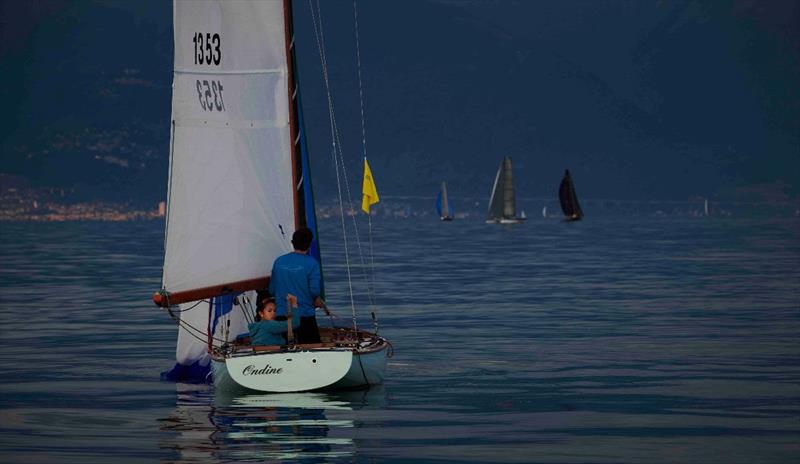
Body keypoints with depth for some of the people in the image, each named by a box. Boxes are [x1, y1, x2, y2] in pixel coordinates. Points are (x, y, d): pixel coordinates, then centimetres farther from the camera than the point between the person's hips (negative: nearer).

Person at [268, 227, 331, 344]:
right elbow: (315, 290, -14)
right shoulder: (311, 263, -11)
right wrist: (319, 303, 6)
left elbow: (272, 290, 6)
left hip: (282, 315, 4)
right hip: (305, 316, -4)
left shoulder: (279, 261, 2)